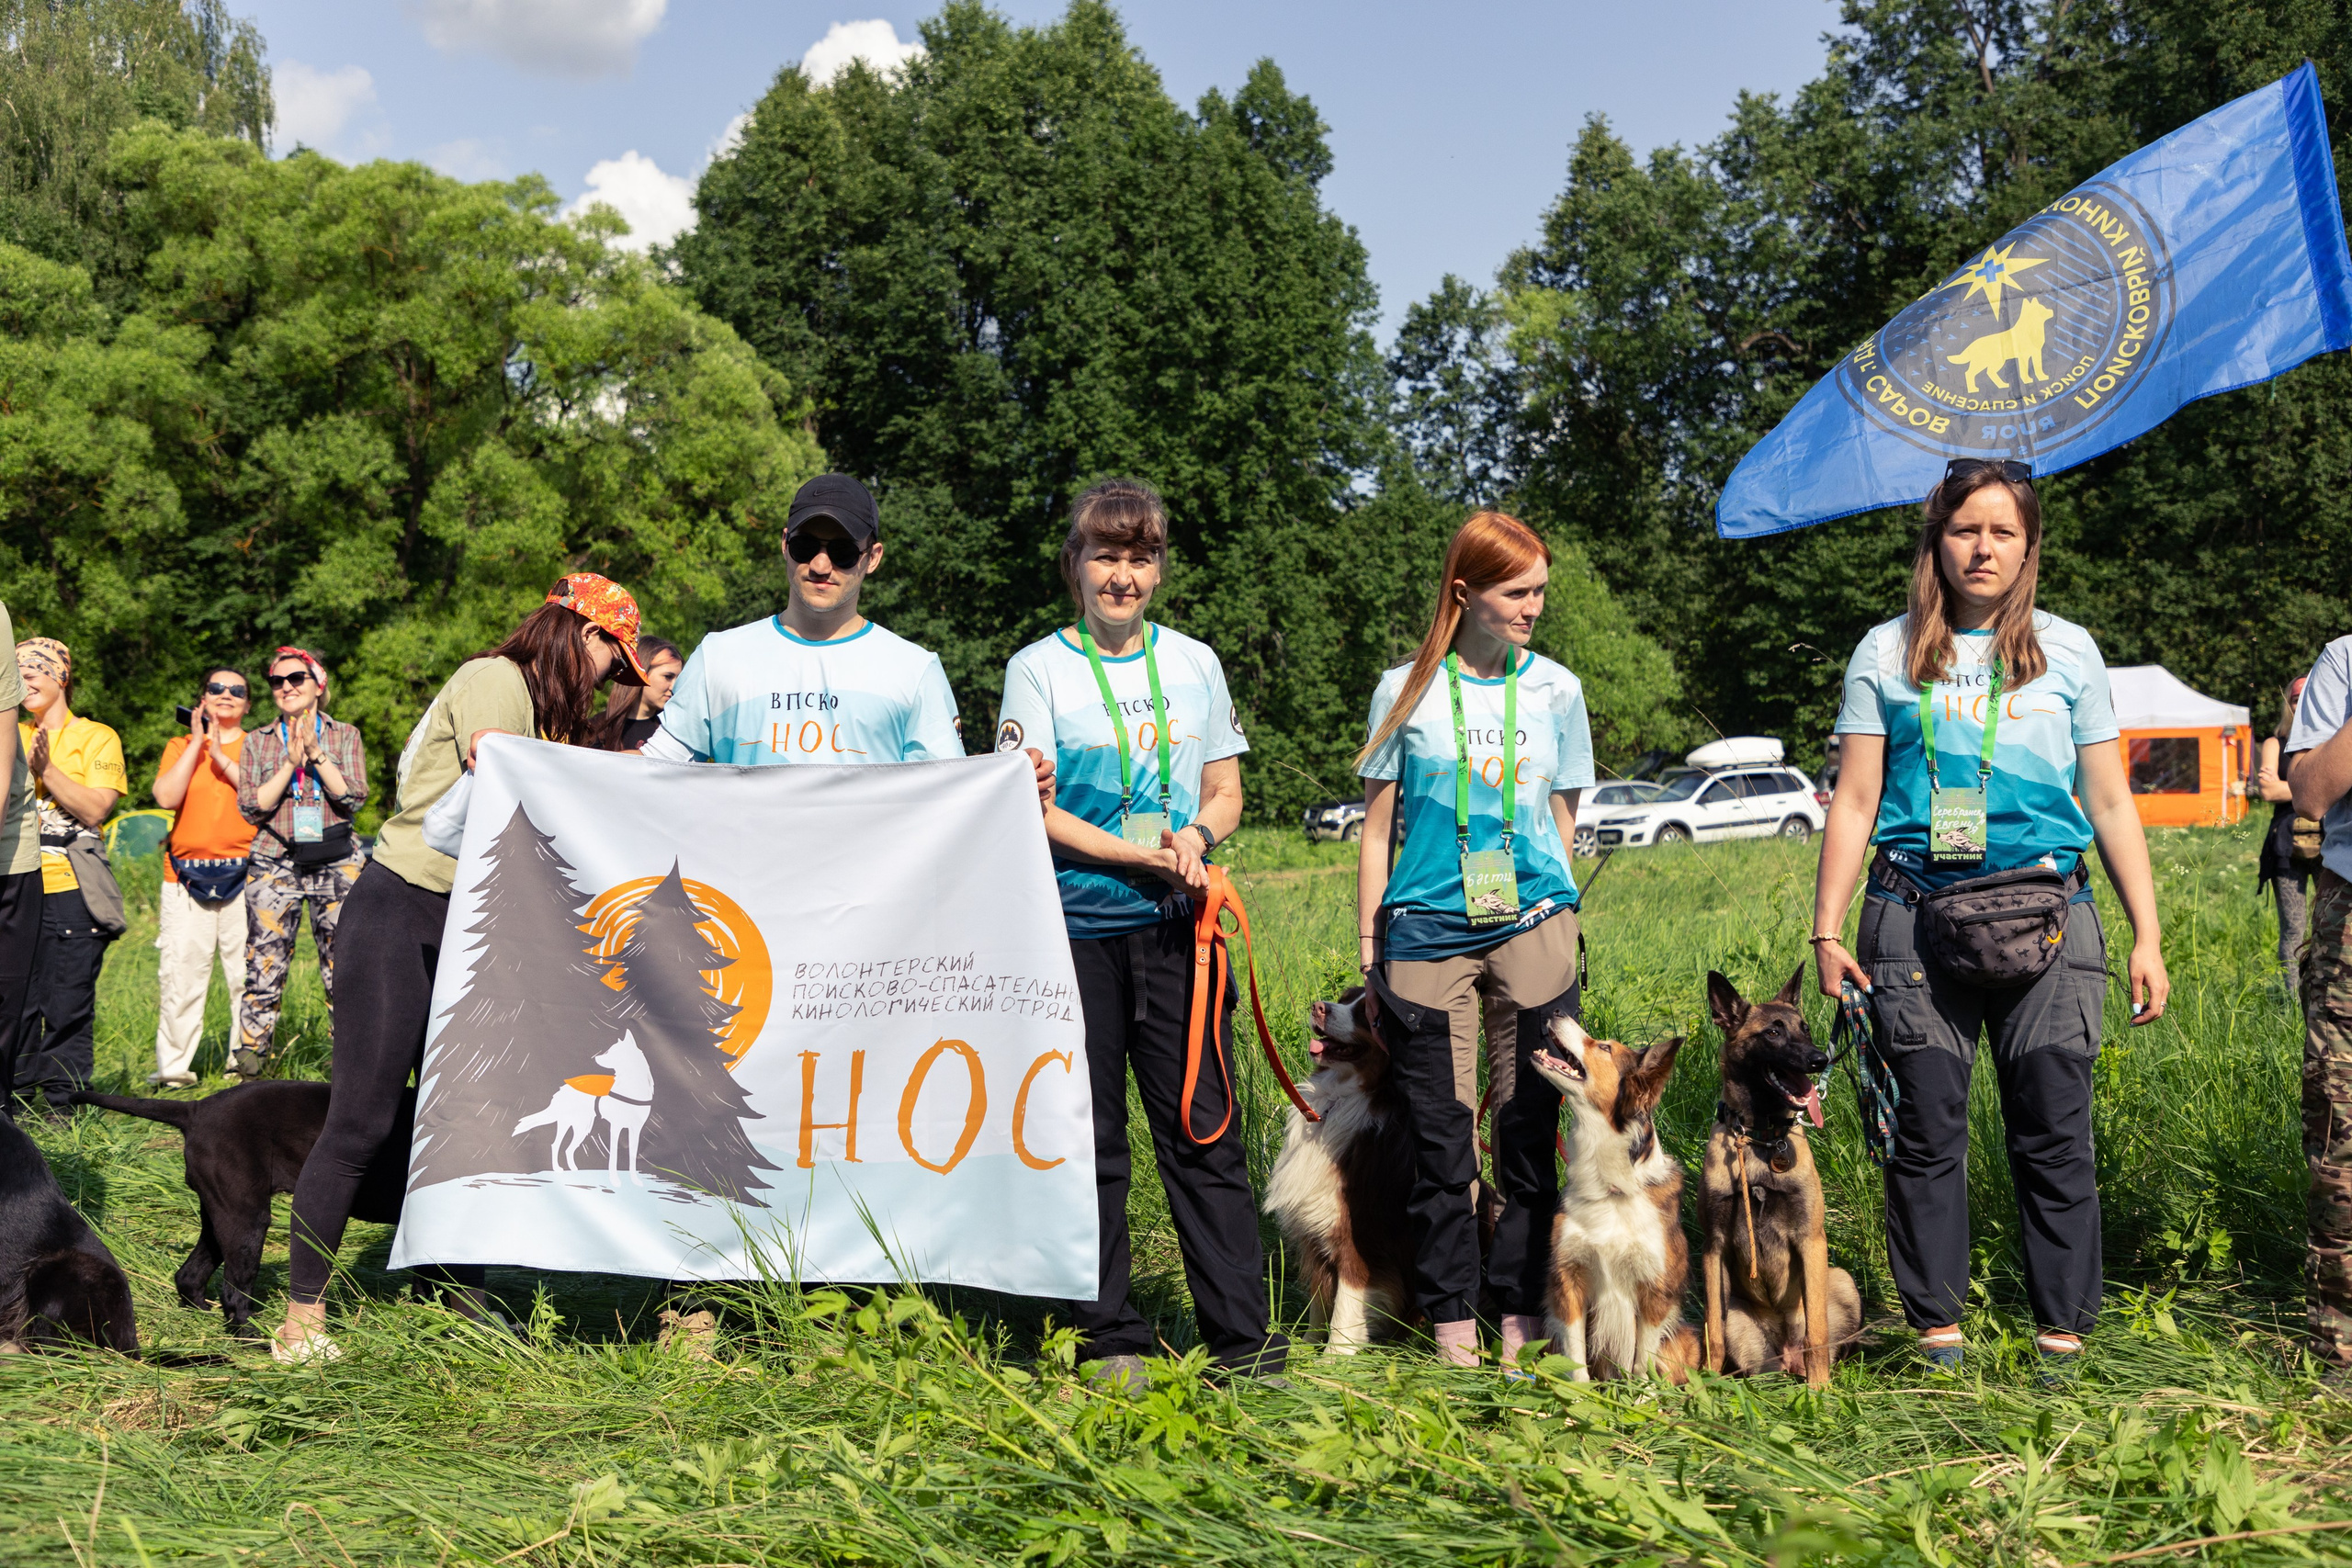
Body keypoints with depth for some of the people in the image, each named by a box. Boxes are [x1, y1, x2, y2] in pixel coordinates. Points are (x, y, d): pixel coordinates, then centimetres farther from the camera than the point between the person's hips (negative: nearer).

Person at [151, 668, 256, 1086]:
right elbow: (167, 796, -2)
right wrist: (197, 743, 0)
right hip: (186, 877, 1)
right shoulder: (180, 746, 17)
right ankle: (174, 1067, 0)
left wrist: (222, 757, -6)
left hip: (244, 875, -1)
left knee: (248, 974, -5)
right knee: (178, 975, -4)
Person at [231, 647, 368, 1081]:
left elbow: (354, 798, -2)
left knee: (342, 968, -3)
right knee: (264, 968, -4)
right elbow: (252, 808, 1)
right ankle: (249, 1067, 1)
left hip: (336, 862, -1)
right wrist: (290, 763, -7)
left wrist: (316, 755, -9)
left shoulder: (345, 735, 10)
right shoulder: (258, 741, 13)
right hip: (275, 863, 1)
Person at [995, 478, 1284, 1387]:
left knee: (1204, 1132, 1)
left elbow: (1226, 792, 14)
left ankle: (1241, 1336, 6)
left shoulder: (1194, 664, 12)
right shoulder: (1039, 669, 2)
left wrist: (1197, 835, -9)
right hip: (1076, 928, -2)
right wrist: (1141, 857, -14)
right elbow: (1030, 810, -5)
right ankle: (1108, 1340, 12)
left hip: (1177, 927, 2)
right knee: (1089, 1141, 4)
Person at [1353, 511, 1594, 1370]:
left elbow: (1561, 816, 15)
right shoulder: (1407, 691, 3)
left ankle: (1523, 1307, 13)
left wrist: (1551, 908, 10)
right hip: (1428, 932, -1)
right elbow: (1377, 826, 6)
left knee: (1531, 1121, 3)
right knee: (1440, 1128, 1)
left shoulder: (1556, 690, 7)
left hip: (1533, 925, 1)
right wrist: (1368, 944, 5)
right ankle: (1451, 1312, 12)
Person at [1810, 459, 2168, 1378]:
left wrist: (2148, 937, 7)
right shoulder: (1889, 652, 9)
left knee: (2054, 1132, -1)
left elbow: (2111, 803, 12)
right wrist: (1827, 929, 2)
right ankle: (1936, 1326, 12)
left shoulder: (2068, 651, 11)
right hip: (1917, 921, 0)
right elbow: (1854, 801, 8)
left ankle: (2063, 1332, 9)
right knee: (1927, 1130, 1)